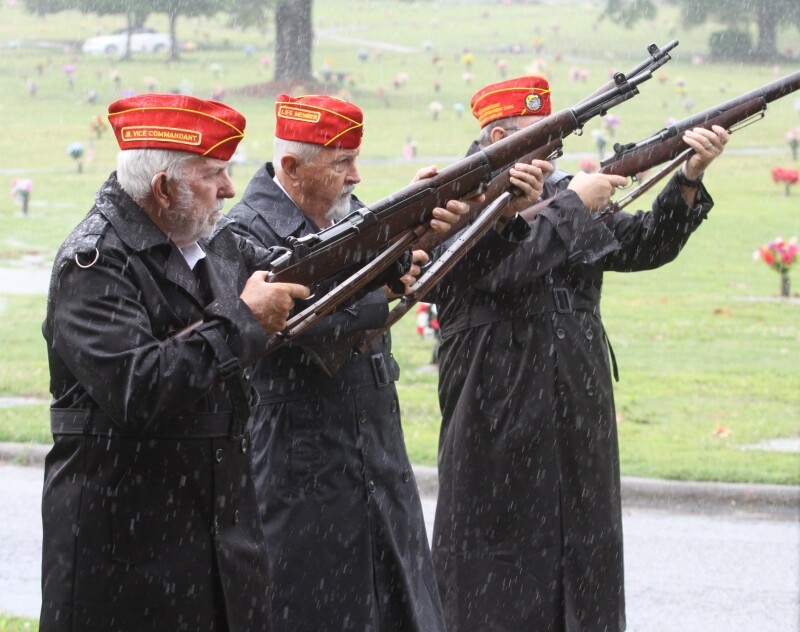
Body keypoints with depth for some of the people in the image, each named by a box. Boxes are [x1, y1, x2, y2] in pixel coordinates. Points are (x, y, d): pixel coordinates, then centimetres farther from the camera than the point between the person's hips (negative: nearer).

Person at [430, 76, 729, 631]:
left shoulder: (562, 196, 11)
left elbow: (646, 246, 8)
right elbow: (503, 270, -24)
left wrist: (691, 178, -7)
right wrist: (573, 206, -16)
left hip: (579, 423, 6)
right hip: (500, 431, -6)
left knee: (583, 573, 9)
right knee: (498, 588, -1)